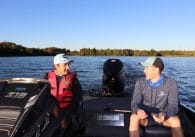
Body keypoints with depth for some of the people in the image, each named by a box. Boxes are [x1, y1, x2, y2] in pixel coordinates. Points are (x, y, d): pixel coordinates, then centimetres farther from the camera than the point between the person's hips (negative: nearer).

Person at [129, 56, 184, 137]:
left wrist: (164, 115, -40)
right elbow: (135, 103, -14)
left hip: (163, 117, 0)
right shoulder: (140, 82, -8)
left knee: (175, 120, -32)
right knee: (134, 117, -32)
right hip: (145, 117, 1)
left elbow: (173, 106, -18)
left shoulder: (171, 84, -12)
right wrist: (138, 110, -38)